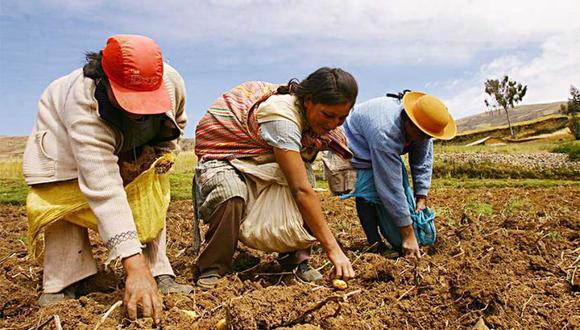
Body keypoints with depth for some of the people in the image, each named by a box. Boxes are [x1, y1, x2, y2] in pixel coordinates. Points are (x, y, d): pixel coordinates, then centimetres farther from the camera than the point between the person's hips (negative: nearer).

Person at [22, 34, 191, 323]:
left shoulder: (171, 82, -32)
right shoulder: (84, 104, -46)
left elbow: (175, 123, -4)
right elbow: (103, 189, -55)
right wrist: (134, 266, -60)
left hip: (132, 145, 4)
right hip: (64, 133, -3)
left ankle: (159, 275, -3)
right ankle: (63, 285, -6)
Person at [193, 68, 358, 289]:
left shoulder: (310, 114, -9)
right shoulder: (282, 116, -35)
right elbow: (301, 190, -38)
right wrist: (333, 248, -36)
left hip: (259, 158, 7)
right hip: (222, 155, -7)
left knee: (303, 173, -19)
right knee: (231, 196, -38)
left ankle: (296, 258, -6)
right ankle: (213, 268, -13)